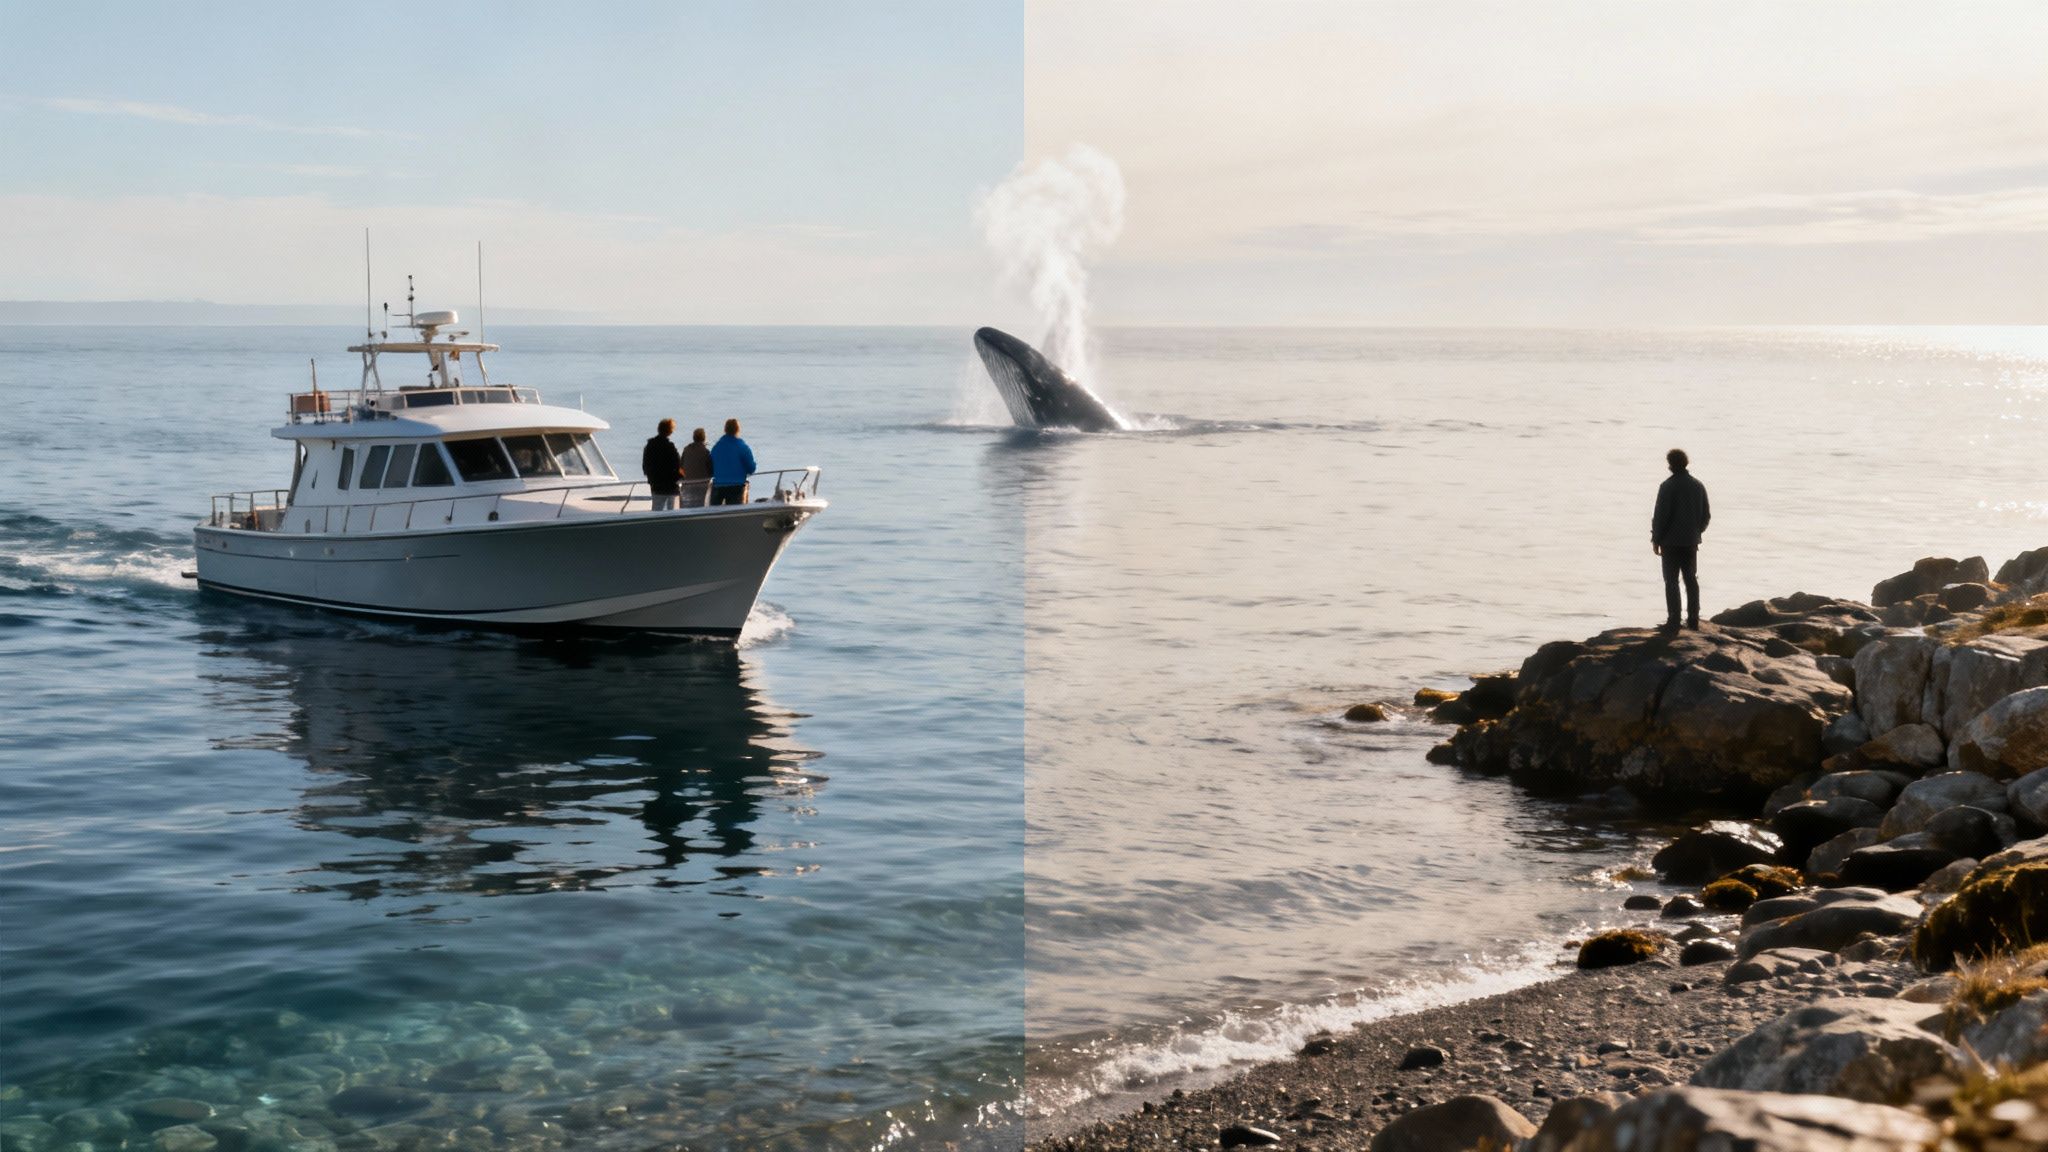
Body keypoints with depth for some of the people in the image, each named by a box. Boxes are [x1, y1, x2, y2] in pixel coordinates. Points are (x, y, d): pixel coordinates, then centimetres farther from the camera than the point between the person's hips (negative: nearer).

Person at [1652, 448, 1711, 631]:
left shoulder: (1667, 486, -13)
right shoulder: (1698, 486, 6)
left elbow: (1661, 515, -14)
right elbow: (1706, 515, 11)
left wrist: (1655, 539, -6)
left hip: (1671, 541, -5)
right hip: (1691, 541, 5)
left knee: (1671, 582, -2)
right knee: (1691, 580, 14)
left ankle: (1673, 621, -5)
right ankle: (1693, 620, 14)